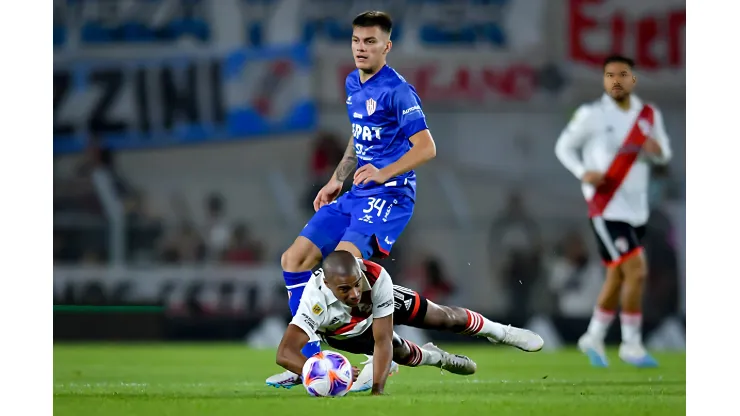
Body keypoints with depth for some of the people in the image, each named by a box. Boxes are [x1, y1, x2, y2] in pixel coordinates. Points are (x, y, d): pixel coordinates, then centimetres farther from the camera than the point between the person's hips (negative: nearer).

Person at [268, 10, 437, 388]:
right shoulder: (352, 84, 13)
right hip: (356, 196, 9)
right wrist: (337, 180, 23)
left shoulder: (397, 91, -14)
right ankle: (310, 361, 8)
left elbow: (426, 147, -19)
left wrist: (383, 173, -30)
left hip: (389, 195, -9)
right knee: (294, 259, 2)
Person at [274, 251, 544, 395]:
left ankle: (500, 332, 39)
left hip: (379, 304, 1)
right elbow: (285, 353, -57)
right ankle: (434, 358, 42)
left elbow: (382, 339, -40)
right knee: (401, 353, 2)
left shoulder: (377, 277, -45)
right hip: (338, 332, -1)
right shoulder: (316, 300, -50)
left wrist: (378, 388, -50)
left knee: (444, 318, 9)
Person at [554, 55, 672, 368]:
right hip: (606, 209, -6)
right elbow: (563, 146, 2)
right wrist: (583, 173, -16)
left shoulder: (650, 115, 7)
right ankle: (631, 345, -4)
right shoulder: (591, 115, -6)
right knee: (636, 272, -15)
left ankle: (594, 338, 31)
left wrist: (657, 150, -10)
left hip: (637, 209, 6)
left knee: (617, 278, 14)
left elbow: (664, 155, 14)